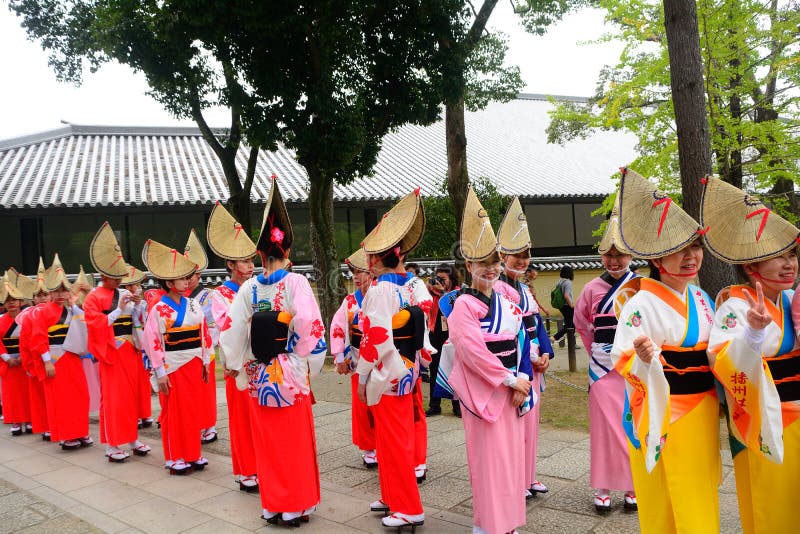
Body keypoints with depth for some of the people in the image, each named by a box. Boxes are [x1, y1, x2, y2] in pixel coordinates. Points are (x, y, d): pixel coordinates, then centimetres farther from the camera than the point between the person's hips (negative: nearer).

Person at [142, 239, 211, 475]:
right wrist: (160, 372, -13)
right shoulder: (159, 309, -10)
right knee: (174, 413, 5)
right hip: (173, 367, -5)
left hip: (194, 365, 5)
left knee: (193, 411, 11)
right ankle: (174, 458, 17)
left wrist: (205, 362, 9)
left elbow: (204, 334, 9)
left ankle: (192, 454, 24)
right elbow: (152, 342, -11)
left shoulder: (193, 305, 5)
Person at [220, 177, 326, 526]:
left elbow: (232, 330, -3)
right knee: (295, 443, 10)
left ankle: (272, 505, 25)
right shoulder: (296, 283, -12)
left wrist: (237, 366, 8)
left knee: (268, 444, 14)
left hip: (258, 376, 3)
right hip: (290, 374, -3)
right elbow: (308, 325, -22)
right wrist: (300, 359, -7)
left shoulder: (248, 288, -1)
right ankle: (296, 507, 19)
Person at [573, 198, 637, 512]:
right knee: (604, 424, 5)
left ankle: (632, 486, 21)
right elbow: (581, 322, 15)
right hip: (602, 365, 1)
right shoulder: (592, 289, 2)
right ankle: (603, 488, 15)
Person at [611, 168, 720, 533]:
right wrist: (644, 359, -38)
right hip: (662, 414, -7)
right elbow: (621, 360, -18)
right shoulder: (641, 302, -16)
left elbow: (713, 354, 17)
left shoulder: (701, 298, 7)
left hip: (702, 411, 7)